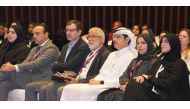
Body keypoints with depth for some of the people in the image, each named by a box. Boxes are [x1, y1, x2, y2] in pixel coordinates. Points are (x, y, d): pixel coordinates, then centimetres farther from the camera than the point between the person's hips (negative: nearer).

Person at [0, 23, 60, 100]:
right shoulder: (34, 49, 26)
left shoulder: (51, 48, -5)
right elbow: (25, 63, 16)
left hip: (39, 81, -8)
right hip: (27, 78, 8)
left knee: (9, 72, -22)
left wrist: (14, 67, -26)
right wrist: (9, 66, -6)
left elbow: (36, 64, -19)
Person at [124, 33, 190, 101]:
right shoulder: (161, 60, 19)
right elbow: (152, 75, 13)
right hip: (154, 94, 6)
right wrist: (143, 77, -10)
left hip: (165, 98, -6)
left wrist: (149, 78, -3)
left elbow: (168, 84, -13)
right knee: (133, 83, -22)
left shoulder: (179, 64, -4)